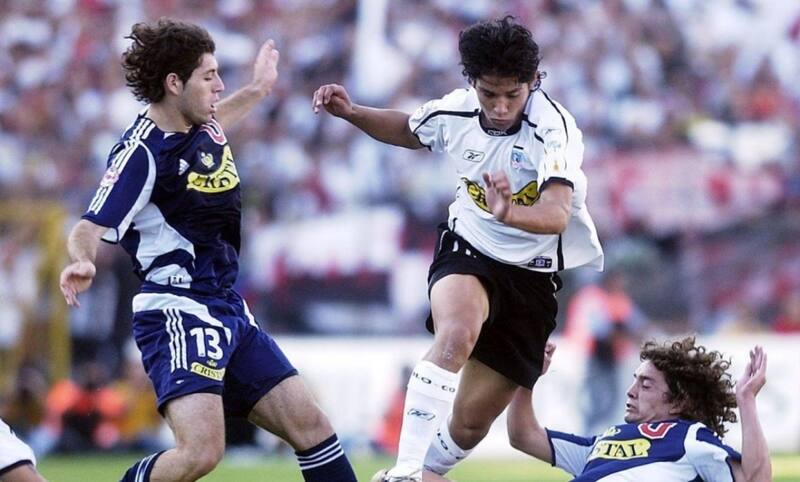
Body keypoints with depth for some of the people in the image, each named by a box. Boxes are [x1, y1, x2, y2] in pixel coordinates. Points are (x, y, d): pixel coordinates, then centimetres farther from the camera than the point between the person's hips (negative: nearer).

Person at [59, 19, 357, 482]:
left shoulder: (204, 127, 9)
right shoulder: (142, 151, -16)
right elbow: (91, 227, -21)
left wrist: (257, 90, 46)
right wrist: (82, 262, -43)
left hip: (230, 313, 9)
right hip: (178, 316, -9)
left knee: (311, 426, 6)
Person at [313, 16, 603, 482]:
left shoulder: (553, 127, -25)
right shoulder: (456, 111, -10)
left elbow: (556, 215, -42)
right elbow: (408, 130, 16)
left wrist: (512, 214, -62)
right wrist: (351, 112, -1)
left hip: (533, 276, -1)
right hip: (468, 251, 1)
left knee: (471, 423, 0)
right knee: (457, 334, -34)